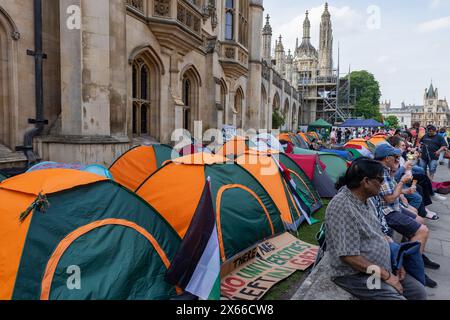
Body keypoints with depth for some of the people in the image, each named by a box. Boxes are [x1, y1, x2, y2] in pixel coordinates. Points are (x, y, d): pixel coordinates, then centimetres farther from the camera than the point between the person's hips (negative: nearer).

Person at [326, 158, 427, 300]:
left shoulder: (366, 200, 4)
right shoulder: (342, 207, -27)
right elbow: (349, 257, -26)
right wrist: (385, 275, -18)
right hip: (355, 275, -9)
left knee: (419, 292, 5)